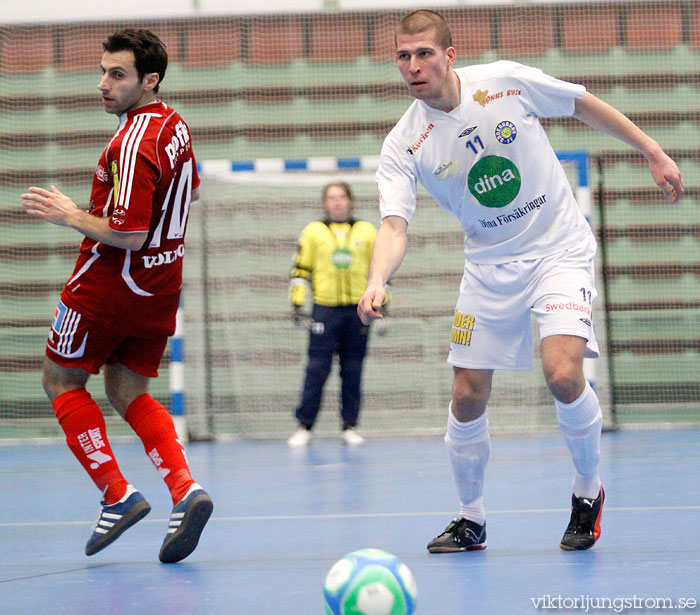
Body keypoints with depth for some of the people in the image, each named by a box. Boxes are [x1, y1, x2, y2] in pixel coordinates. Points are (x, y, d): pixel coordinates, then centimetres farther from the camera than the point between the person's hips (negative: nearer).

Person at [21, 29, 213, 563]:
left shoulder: (133, 144, -25)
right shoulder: (174, 126, 5)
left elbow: (129, 234, -28)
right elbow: (188, 192, 22)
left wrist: (70, 215, -15)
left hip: (109, 284, -8)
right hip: (160, 289, 8)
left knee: (62, 381, 11)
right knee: (129, 394, 16)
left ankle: (117, 495, 2)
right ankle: (185, 490, -5)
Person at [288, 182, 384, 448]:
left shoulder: (367, 231, 11)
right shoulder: (313, 231, 8)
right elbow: (300, 270, 7)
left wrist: (381, 306, 8)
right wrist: (297, 304, -1)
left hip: (358, 309, 1)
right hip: (325, 308, -1)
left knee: (352, 371, 3)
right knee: (317, 369, -7)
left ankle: (350, 427, 10)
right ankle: (304, 427, -2)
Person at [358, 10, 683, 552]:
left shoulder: (509, 82, -13)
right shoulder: (404, 146, -10)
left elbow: (585, 105, 3)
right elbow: (395, 225, -20)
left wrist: (653, 152, 7)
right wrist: (377, 281, -40)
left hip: (560, 249, -3)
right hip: (490, 264, 3)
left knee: (563, 374, -21)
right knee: (467, 396, -1)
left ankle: (589, 491, 5)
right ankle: (471, 520, 21)